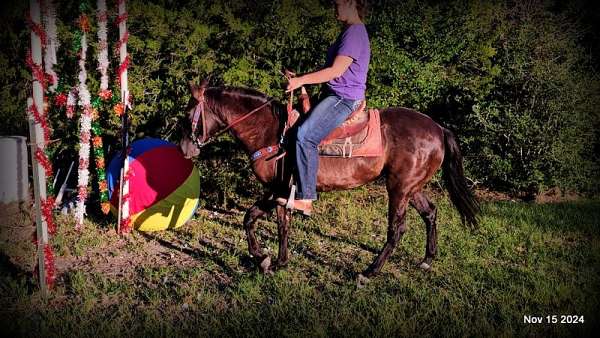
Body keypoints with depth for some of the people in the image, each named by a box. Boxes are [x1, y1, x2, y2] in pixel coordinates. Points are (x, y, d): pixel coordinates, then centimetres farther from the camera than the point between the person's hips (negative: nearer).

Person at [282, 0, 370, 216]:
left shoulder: (355, 32, -12)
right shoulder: (350, 31, 20)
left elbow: (336, 71, -20)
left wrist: (301, 81, -16)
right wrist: (301, 79, 14)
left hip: (344, 98, -11)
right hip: (336, 95, 11)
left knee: (305, 135, -25)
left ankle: (305, 200, -23)